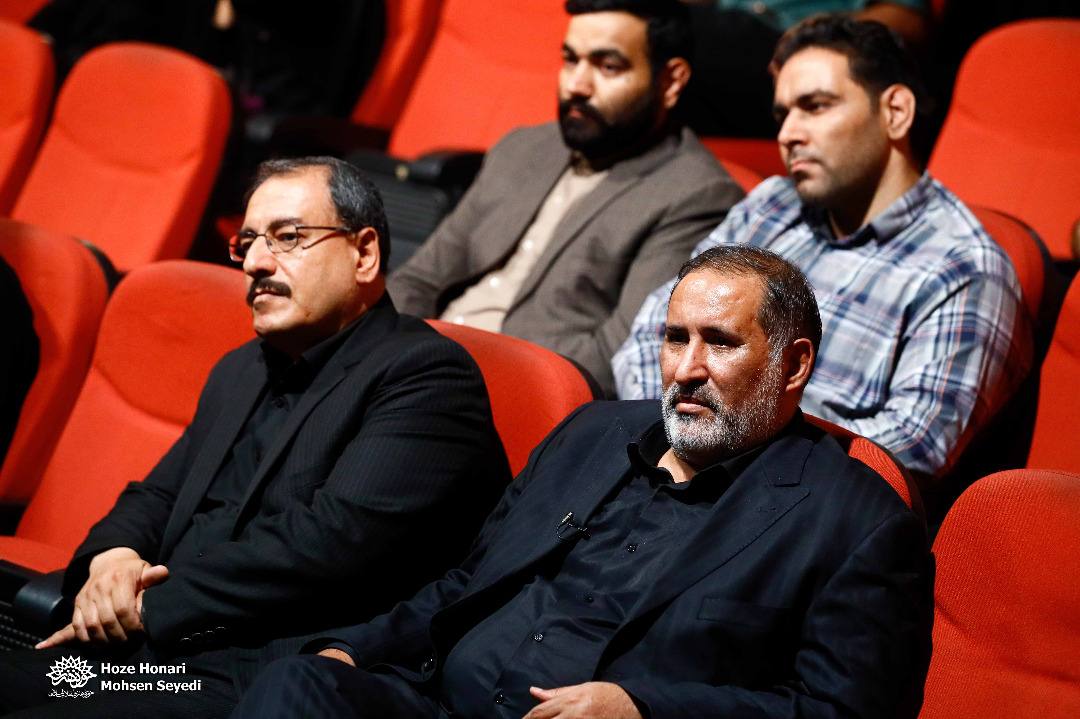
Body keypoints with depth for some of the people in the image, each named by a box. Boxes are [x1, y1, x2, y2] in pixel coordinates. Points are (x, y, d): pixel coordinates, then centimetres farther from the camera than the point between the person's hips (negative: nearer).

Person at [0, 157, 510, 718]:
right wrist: (113, 556, 0)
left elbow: (337, 536, -16)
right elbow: (158, 494, 26)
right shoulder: (240, 371, 25)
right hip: (144, 650, 8)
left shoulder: (428, 373, -4)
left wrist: (149, 606, -12)